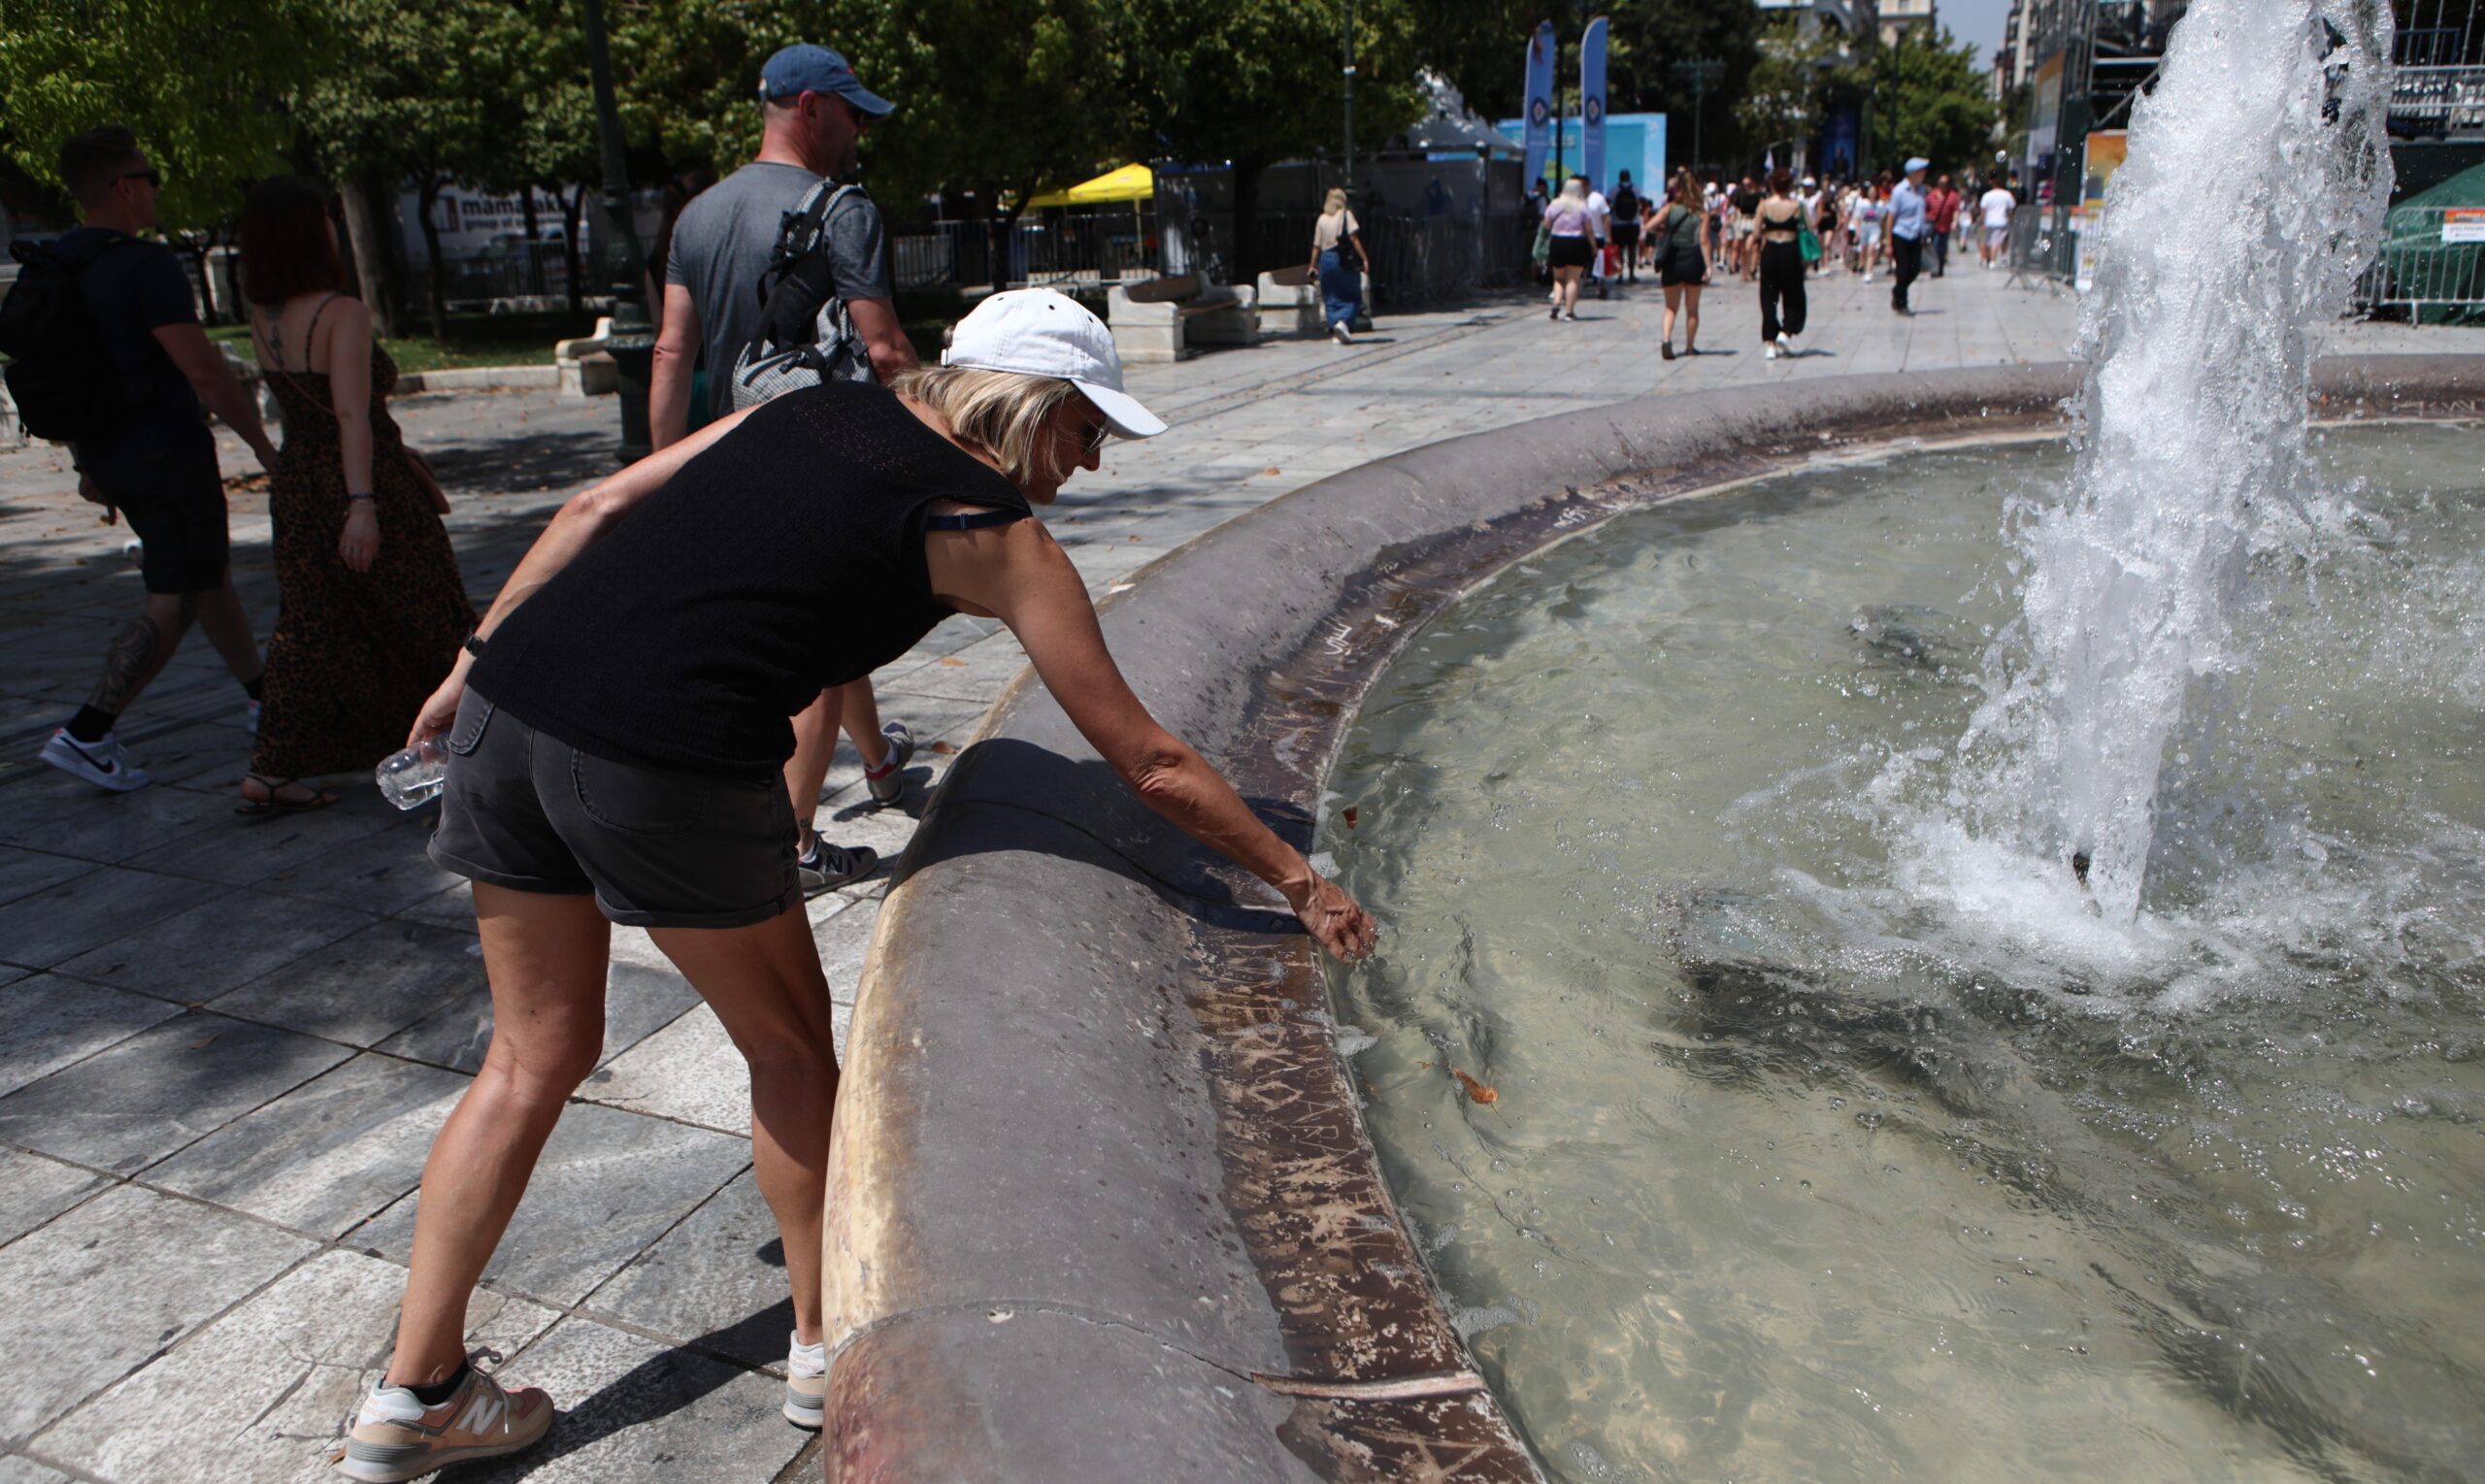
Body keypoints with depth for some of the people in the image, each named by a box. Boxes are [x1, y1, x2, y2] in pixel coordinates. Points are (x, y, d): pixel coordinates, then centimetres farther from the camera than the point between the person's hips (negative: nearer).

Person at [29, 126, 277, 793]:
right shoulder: (146, 265, -18)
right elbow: (202, 369, -23)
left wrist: (87, 464, 21)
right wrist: (263, 443, -13)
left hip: (111, 457, 9)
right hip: (169, 455, -9)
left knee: (210, 572, 21)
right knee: (173, 604, -2)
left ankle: (262, 694, 33)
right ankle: (86, 733, -5)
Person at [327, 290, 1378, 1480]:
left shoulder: (818, 409, 20)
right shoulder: (998, 536, 4)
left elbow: (601, 508, 17)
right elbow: (1149, 766, 6)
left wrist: (477, 663, 23)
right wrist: (1298, 880, 16)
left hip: (512, 700, 7)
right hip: (663, 757, -7)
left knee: (534, 1056, 21)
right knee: (790, 1047, 16)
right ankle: (827, 1347, 34)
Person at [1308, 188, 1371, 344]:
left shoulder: (1322, 218, 11)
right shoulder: (1346, 214, 1)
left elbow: (1316, 246, 10)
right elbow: (1354, 238, -9)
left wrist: (1313, 266, 17)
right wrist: (1365, 258, -9)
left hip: (1325, 259, 4)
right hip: (1342, 259, -4)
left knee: (1331, 298, 7)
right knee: (1352, 296, 3)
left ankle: (1336, 333, 0)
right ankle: (1343, 321, -21)